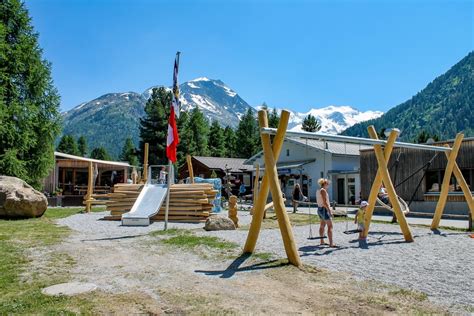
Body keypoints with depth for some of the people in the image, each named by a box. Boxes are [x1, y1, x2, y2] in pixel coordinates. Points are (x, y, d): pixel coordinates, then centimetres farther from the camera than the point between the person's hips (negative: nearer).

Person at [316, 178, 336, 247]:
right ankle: (331, 243, -11)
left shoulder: (318, 191, 12)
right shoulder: (323, 190, -16)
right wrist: (330, 211, -21)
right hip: (324, 209, -10)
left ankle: (322, 241, 27)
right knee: (330, 226, -8)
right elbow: (325, 202, -22)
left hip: (319, 209, 10)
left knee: (322, 225, 18)